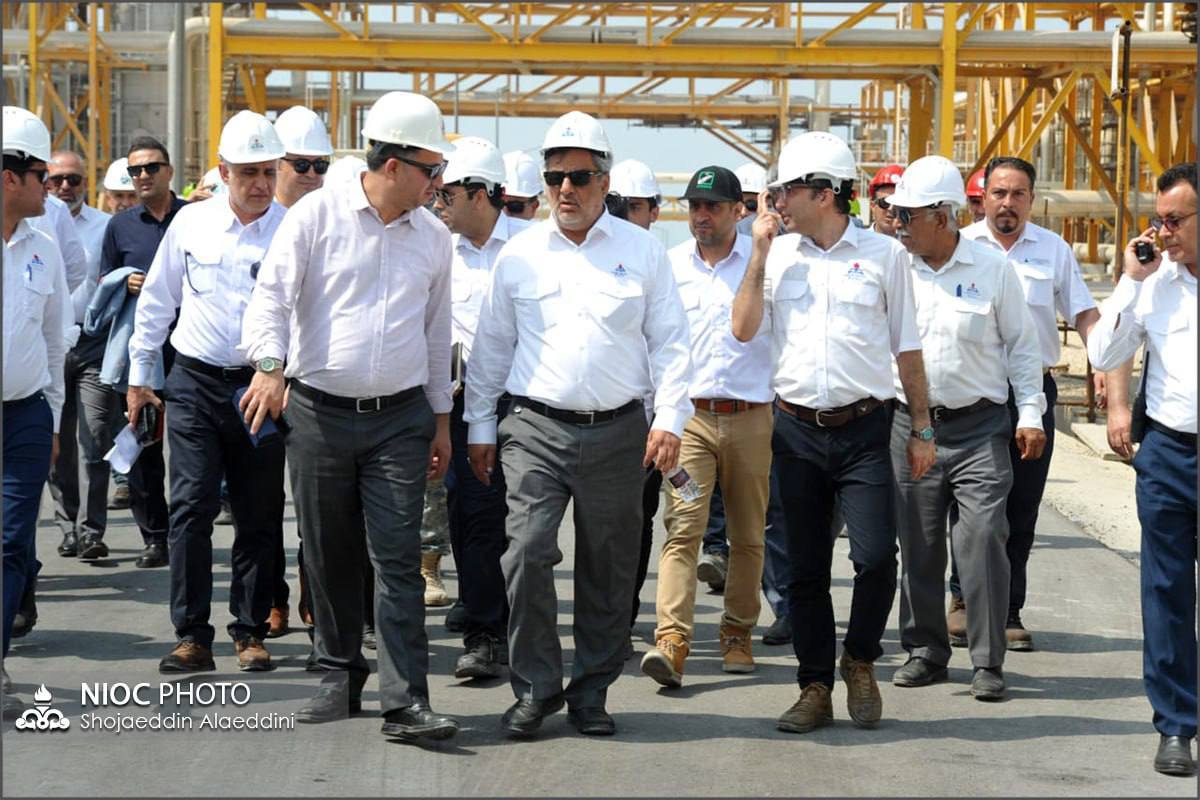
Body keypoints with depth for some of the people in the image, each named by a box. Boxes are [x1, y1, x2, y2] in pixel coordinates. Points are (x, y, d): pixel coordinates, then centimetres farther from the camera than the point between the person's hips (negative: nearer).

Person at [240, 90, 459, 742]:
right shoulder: (317, 214, -2)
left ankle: (406, 701, -10)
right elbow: (272, 294, -8)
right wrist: (268, 364, -26)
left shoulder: (433, 237, 10)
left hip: (401, 419, 2)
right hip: (320, 413, -1)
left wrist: (442, 418, 18)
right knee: (329, 557, 7)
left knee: (399, 559, -6)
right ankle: (340, 677, 23)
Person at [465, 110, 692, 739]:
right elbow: (491, 346, 14)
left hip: (618, 433, 0)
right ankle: (534, 688, 1)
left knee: (607, 568, 5)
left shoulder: (642, 252, 6)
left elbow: (669, 341, 6)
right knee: (527, 552, -12)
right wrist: (480, 427, 12)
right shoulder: (518, 256, 9)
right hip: (536, 429, 0)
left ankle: (591, 692, 18)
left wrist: (670, 419, -3)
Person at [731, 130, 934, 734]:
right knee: (805, 568, 7)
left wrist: (922, 429, 6)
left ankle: (860, 661, 13)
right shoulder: (778, 254, 7)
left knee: (875, 556, -12)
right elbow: (743, 329, -3)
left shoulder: (882, 254, 2)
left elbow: (907, 348, 7)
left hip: (863, 428, -2)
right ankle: (815, 688, 17)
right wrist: (760, 253, -5)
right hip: (797, 429, 2)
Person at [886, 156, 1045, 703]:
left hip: (979, 426, -2)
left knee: (983, 539, -8)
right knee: (918, 544, 7)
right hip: (911, 425, 3)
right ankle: (925, 651, 20)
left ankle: (988, 663, -2)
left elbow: (1022, 345, 5)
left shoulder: (992, 269, -1)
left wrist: (1030, 415, 1)